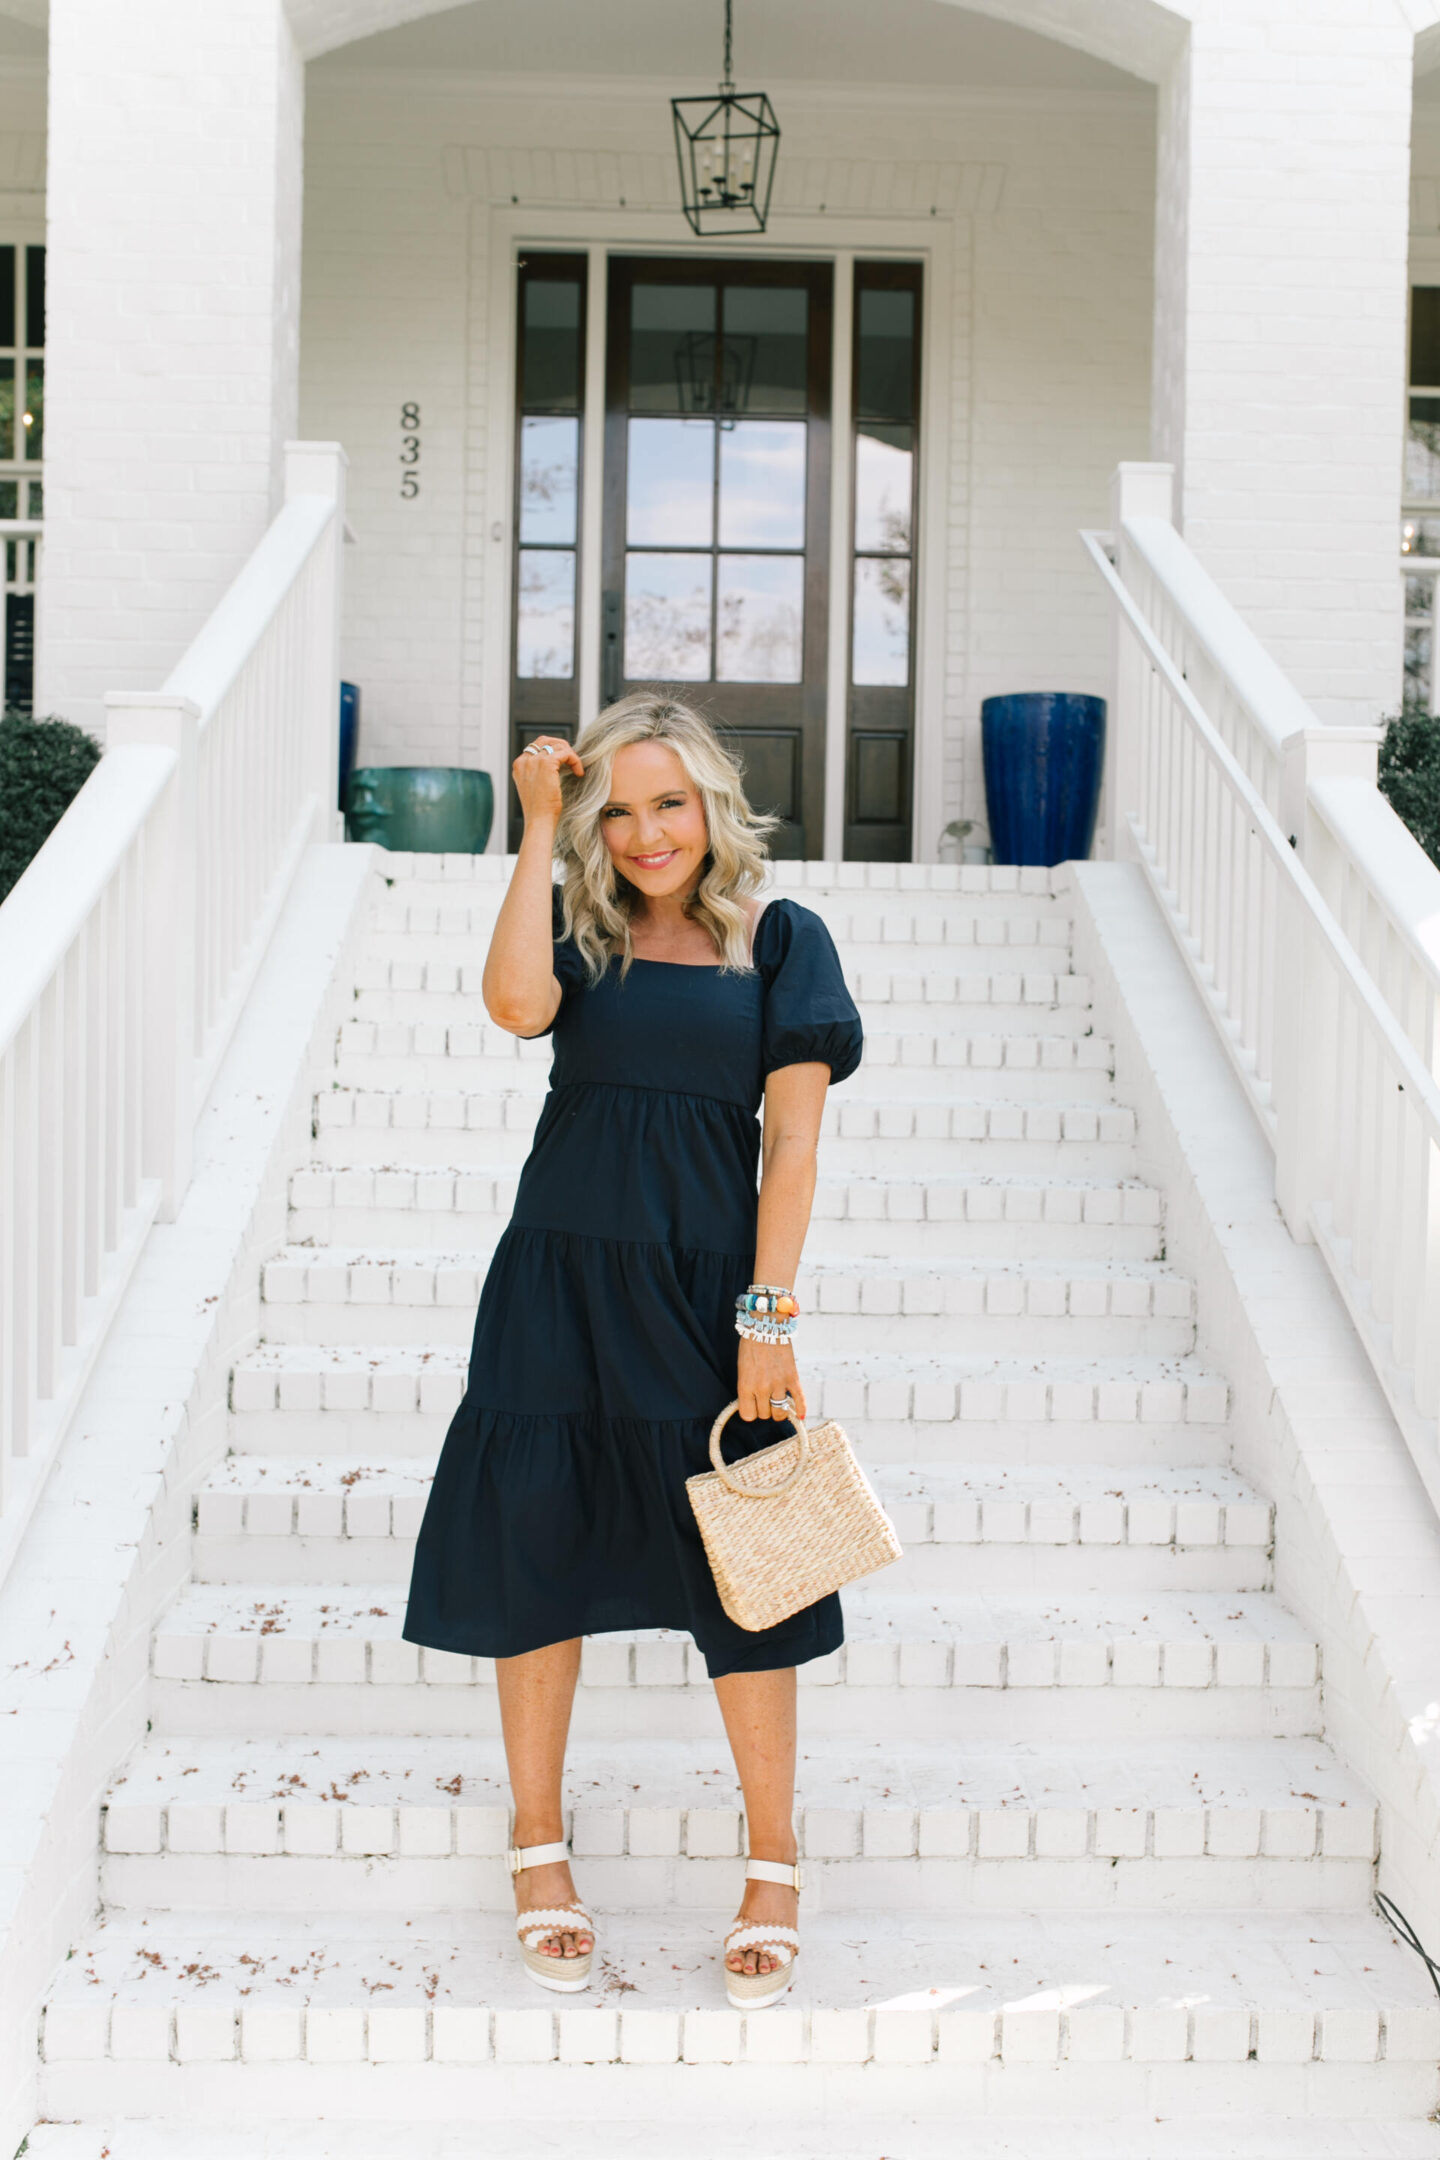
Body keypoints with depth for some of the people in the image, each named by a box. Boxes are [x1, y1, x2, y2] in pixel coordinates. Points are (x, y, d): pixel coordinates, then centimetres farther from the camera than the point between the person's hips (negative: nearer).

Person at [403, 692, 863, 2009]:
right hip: (561, 1281, 2)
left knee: (739, 1575, 2)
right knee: (537, 1549, 6)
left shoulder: (779, 942, 3)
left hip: (708, 1287, -1)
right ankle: (539, 1849, 25)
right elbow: (515, 1002, -17)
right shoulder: (577, 926, 6)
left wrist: (769, 1313, -10)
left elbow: (793, 1136, -3)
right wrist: (540, 827, -8)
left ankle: (775, 1865, 20)